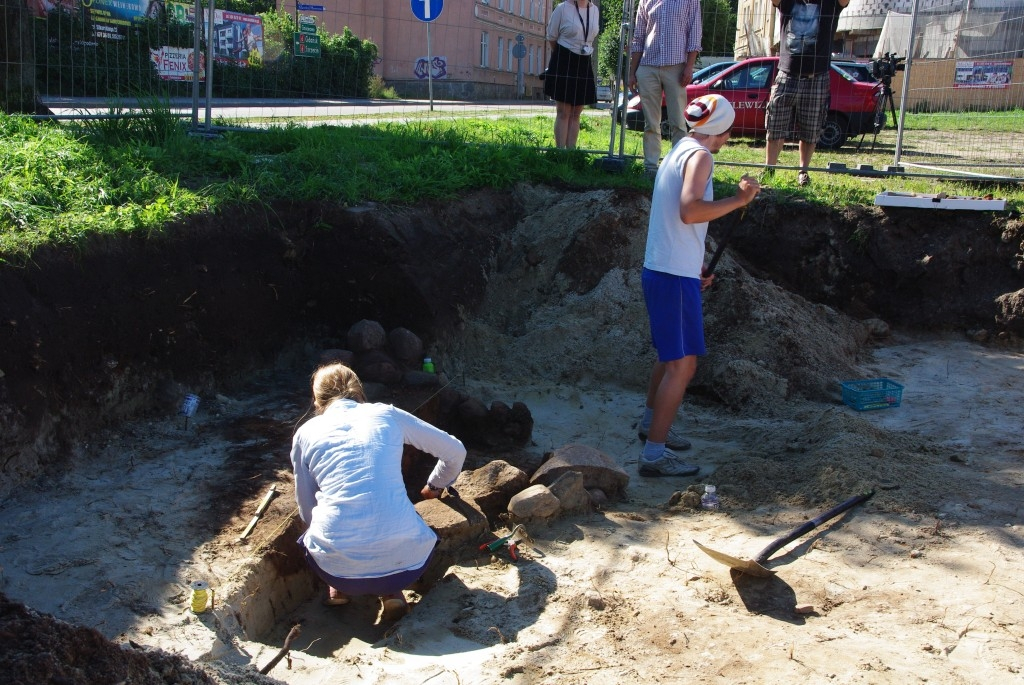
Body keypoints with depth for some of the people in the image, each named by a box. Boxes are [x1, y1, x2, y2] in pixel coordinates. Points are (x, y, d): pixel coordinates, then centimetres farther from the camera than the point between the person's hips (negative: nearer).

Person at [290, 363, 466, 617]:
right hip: (403, 561, -1)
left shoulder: (305, 433, 13)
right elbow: (456, 451, 21)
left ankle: (339, 588, 16)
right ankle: (392, 590, 13)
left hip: (338, 567, 1)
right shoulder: (387, 414, 13)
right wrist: (435, 486, 41)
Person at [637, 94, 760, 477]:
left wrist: (695, 265, 28)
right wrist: (738, 199, -19)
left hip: (660, 269, 10)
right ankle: (654, 453, -6)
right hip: (675, 276, -10)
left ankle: (651, 423, 40)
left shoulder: (678, 152, 17)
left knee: (670, 355, 25)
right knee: (683, 364, -8)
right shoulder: (700, 156, -13)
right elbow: (690, 211, -29)